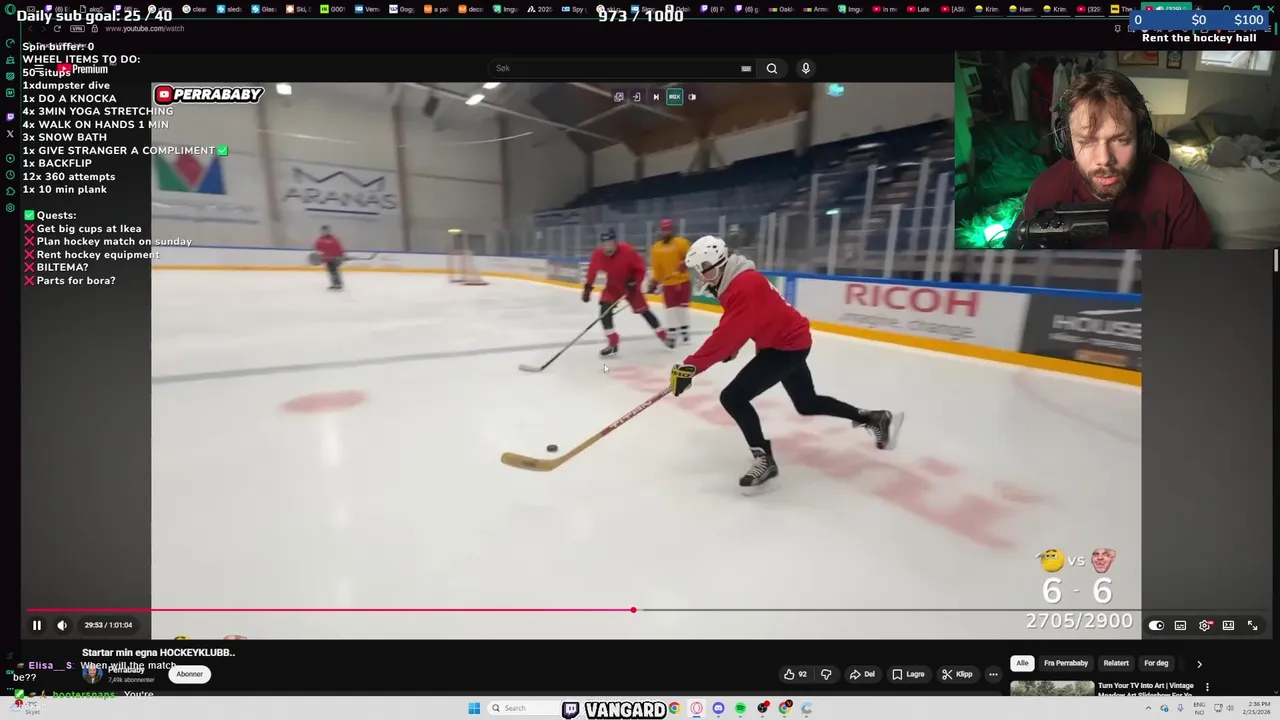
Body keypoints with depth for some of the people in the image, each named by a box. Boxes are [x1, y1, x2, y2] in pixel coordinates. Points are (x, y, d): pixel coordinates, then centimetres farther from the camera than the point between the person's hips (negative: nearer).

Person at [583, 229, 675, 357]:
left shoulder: (627, 251, -28)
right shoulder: (597, 255, -18)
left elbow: (640, 267, -15)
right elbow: (592, 271, -1)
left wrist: (634, 282, -24)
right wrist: (587, 287, -4)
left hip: (629, 284, -3)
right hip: (612, 286, 3)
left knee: (643, 310, 3)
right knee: (605, 310, -17)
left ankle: (663, 336, 19)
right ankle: (613, 343, -9)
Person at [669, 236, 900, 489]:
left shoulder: (745, 286, -28)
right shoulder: (737, 280, 4)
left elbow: (728, 333, -36)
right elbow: (734, 328, 19)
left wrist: (691, 366, -37)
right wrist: (730, 350, 11)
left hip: (787, 346, -11)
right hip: (788, 340, 11)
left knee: (733, 397, -16)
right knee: (807, 404, 24)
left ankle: (764, 459, -7)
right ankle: (874, 418, 36)